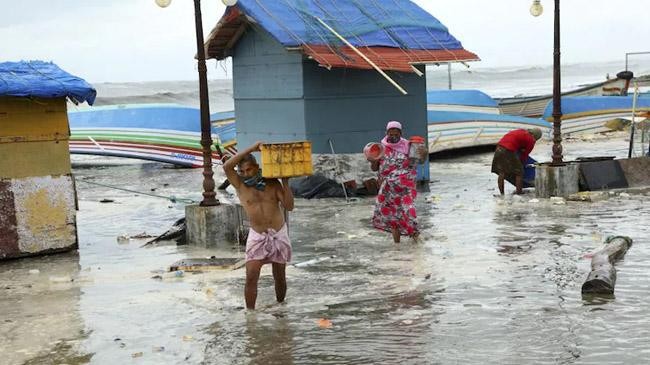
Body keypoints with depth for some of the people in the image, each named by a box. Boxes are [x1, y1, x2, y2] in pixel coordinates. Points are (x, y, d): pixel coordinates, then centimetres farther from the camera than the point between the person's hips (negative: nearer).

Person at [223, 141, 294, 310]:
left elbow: (289, 206, -6)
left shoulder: (272, 183, -1)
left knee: (279, 276, 11)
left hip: (279, 234, 1)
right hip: (257, 236, -1)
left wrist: (285, 182, -12)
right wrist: (251, 149, -22)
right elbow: (227, 166, -23)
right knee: (251, 277, -14)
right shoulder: (240, 185, -4)